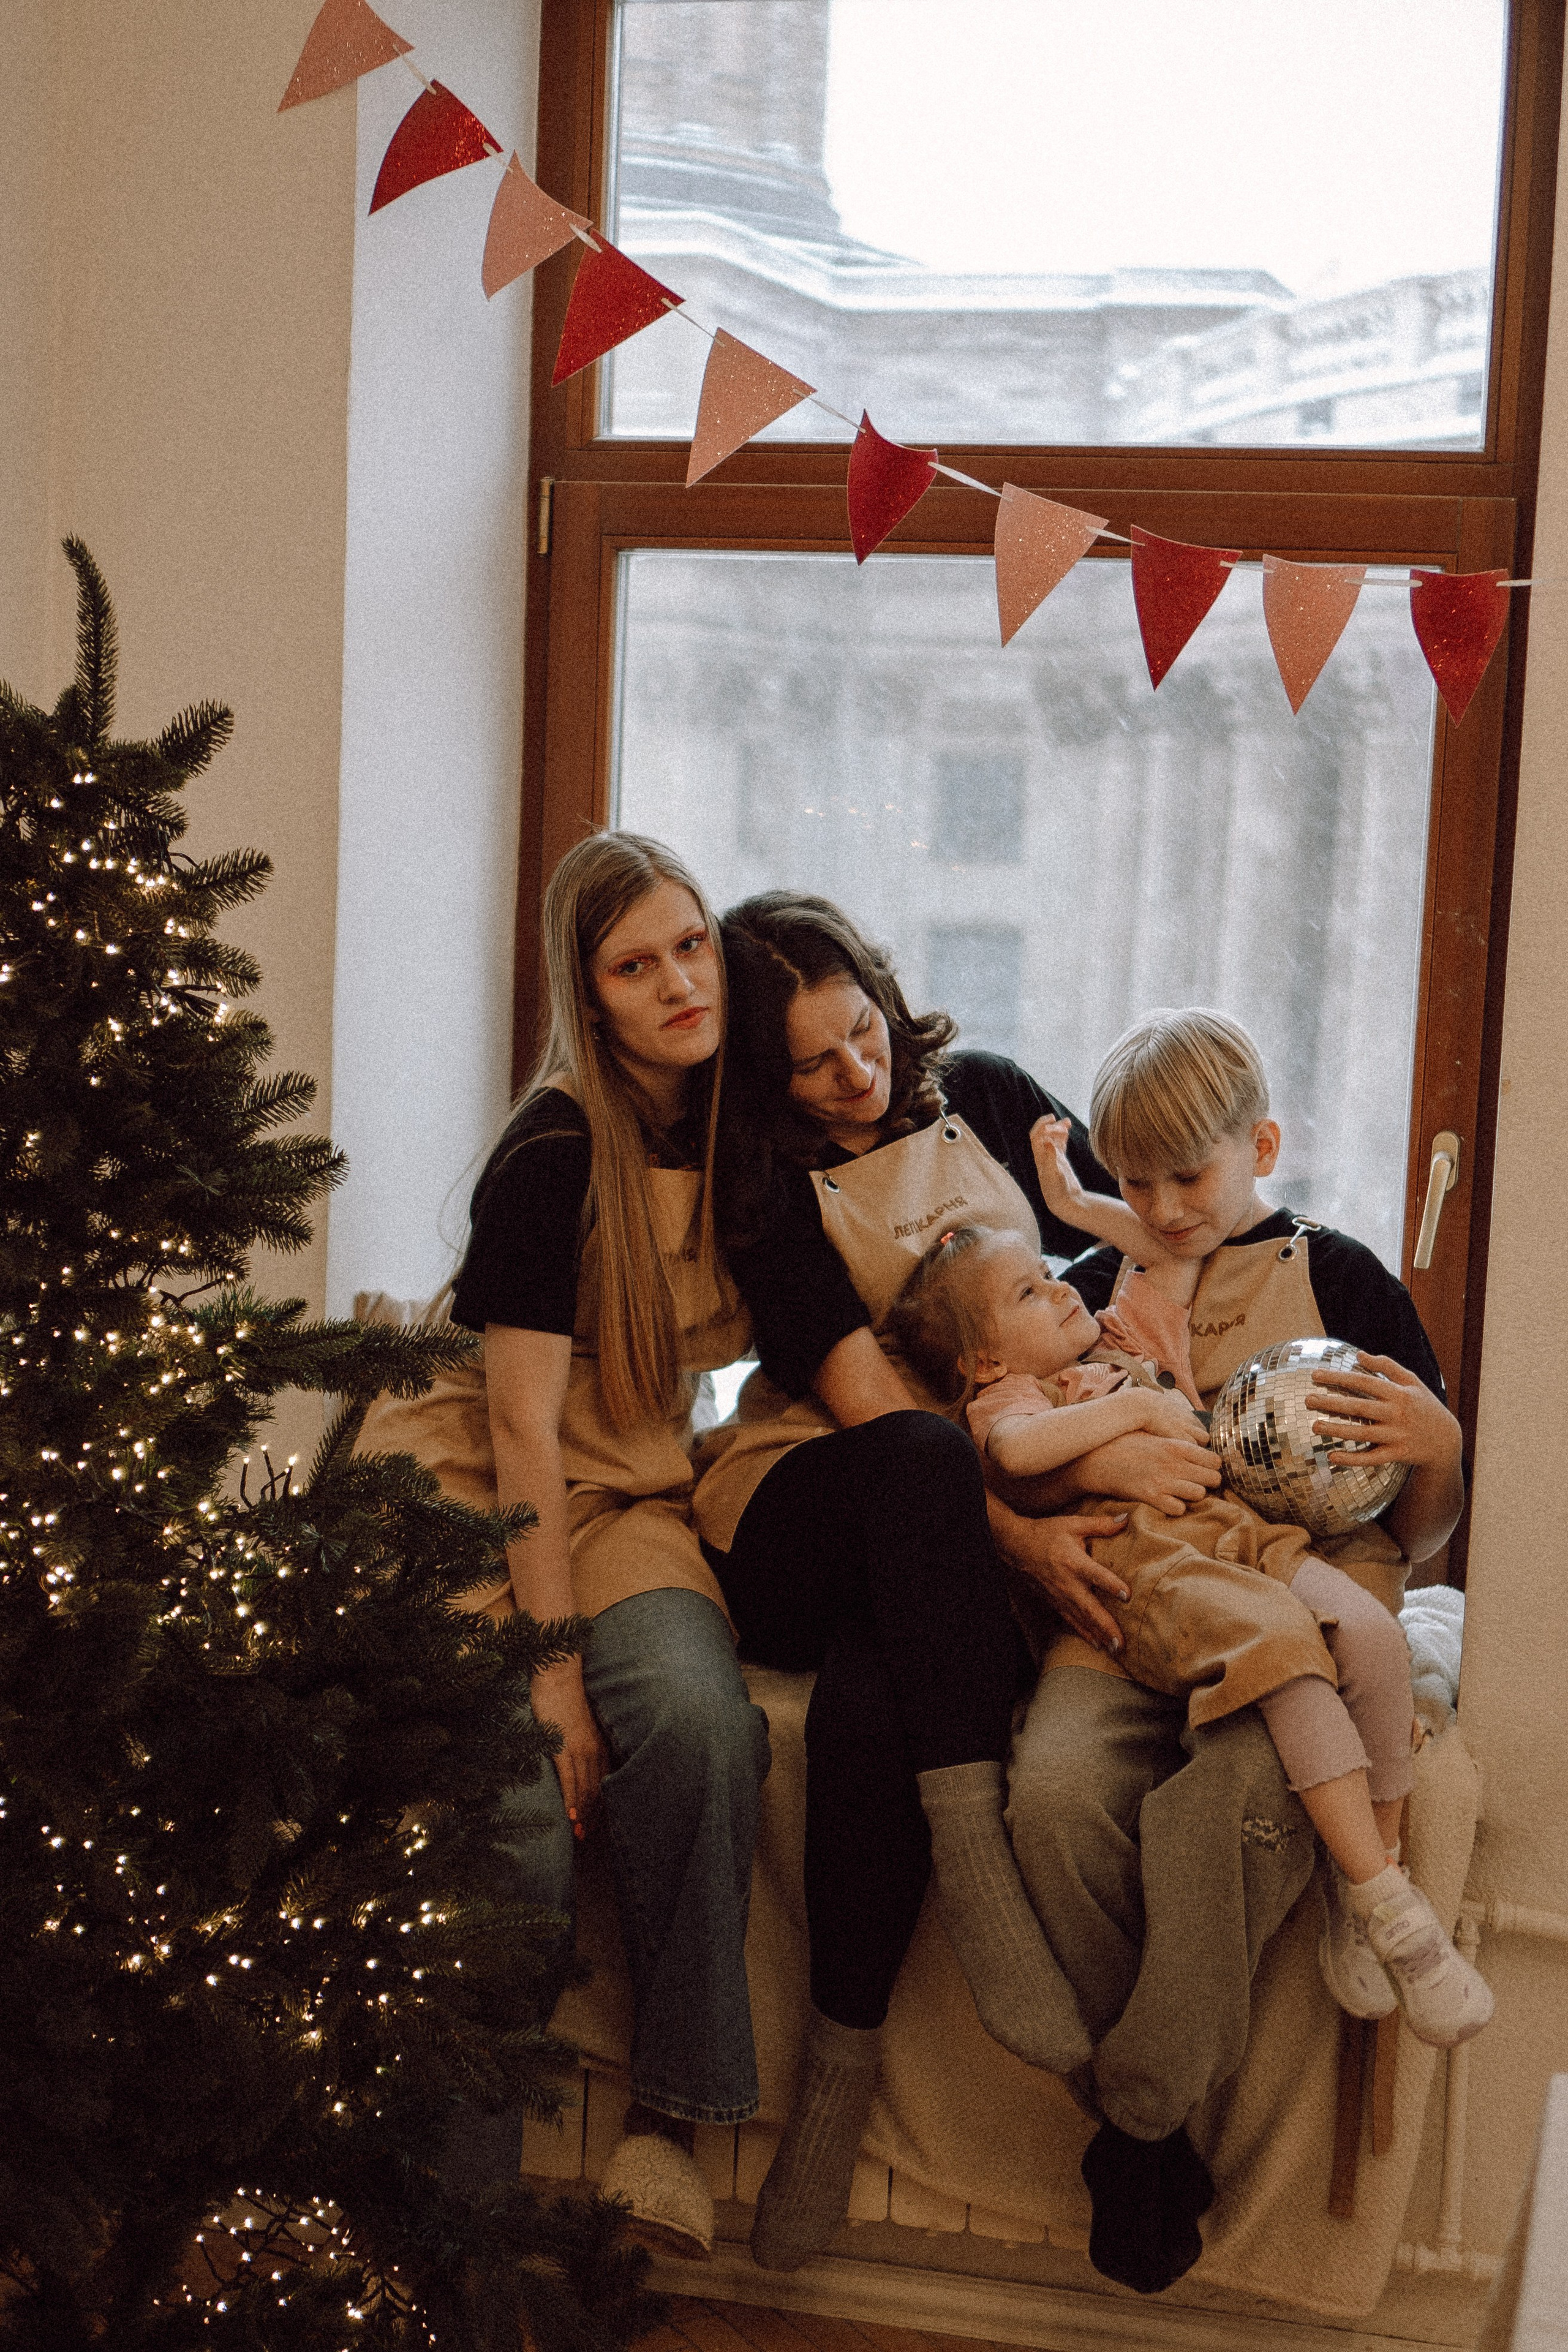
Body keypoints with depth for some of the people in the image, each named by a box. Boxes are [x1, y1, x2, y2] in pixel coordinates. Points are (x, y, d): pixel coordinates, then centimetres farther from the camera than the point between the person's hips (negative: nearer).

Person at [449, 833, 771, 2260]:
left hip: (656, 1489, 5)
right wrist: (553, 1660, -19)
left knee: (702, 1723, -28)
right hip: (493, 1500, -4)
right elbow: (526, 1421, -15)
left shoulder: (728, 1125, 6)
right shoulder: (555, 1152, -13)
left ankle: (667, 2115, -15)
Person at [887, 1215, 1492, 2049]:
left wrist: (1083, 1206, 36)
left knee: (1370, 1635, -23)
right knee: (1285, 1649, -34)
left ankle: (1366, 1880, -13)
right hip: (1149, 1566, -6)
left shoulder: (1121, 1339, 32)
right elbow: (1018, 1449, -16)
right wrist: (1139, 1406, -7)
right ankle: (1386, 1904, -31)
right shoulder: (1003, 1397, 10)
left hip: (1248, 1534, 6)